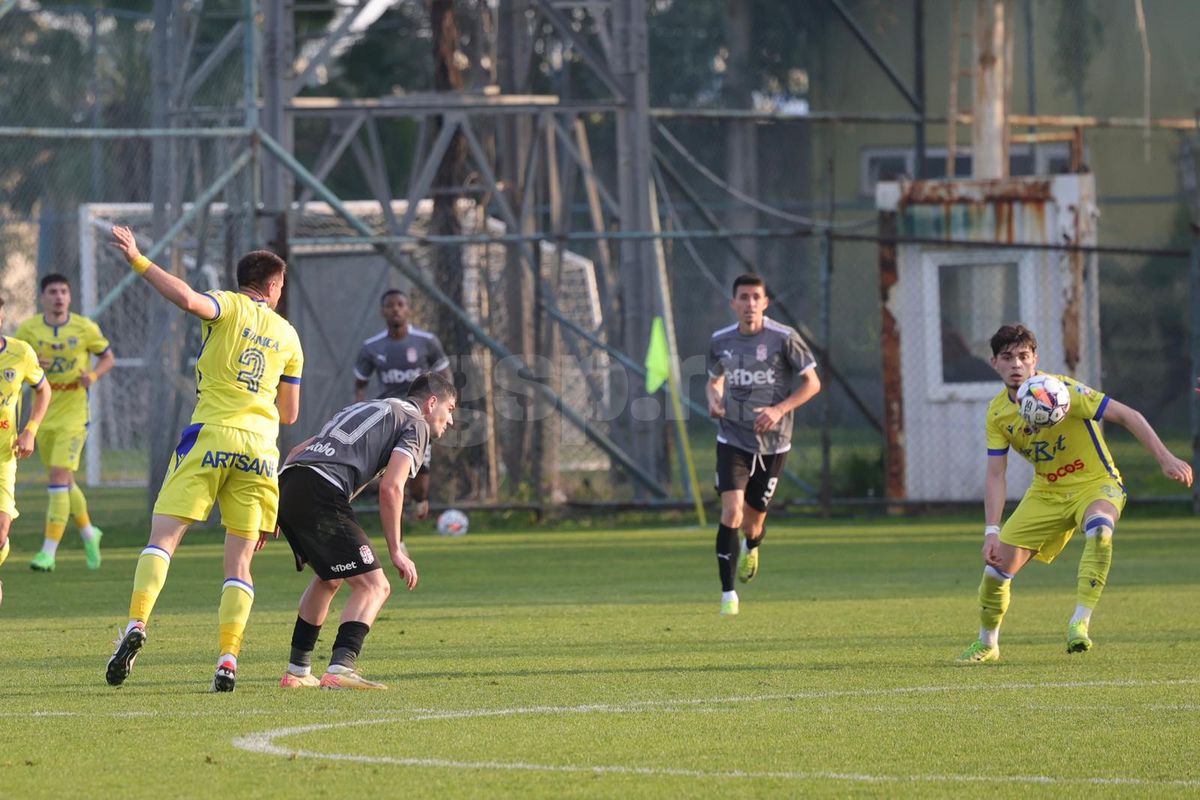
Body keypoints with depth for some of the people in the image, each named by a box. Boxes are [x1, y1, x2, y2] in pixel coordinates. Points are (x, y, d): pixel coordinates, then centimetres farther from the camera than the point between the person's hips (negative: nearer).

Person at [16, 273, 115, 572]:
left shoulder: (85, 329, -4)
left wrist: (92, 376, -13)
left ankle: (49, 551, -15)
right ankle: (88, 532, 37)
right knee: (63, 480, 12)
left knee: (59, 475, -15)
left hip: (73, 413, -3)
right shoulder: (29, 329, 0)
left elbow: (108, 357, 8)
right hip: (43, 413, 4)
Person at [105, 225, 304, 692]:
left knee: (164, 535, -6)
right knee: (240, 562, 4)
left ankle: (137, 624, -26)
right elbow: (290, 413, 21)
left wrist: (138, 262, -10)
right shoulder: (287, 335, 17)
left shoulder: (230, 307, 4)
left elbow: (186, 298, -19)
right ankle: (228, 660, -8)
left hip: (211, 436, -3)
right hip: (260, 446, 3)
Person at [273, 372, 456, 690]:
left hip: (286, 485, 8)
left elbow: (297, 452, 31)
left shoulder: (362, 409, 35)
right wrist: (396, 551, -1)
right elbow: (390, 487, -6)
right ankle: (340, 668, -26)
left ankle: (297, 671, 30)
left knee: (328, 580, 29)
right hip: (322, 494, -8)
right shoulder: (415, 424, 9)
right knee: (374, 586, -6)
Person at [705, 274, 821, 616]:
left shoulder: (784, 339, -8)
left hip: (773, 442, -1)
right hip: (732, 440, 1)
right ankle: (727, 593, -14)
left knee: (753, 519, 8)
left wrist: (780, 410, -19)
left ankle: (751, 548, 48)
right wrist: (713, 398, -4)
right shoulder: (721, 341, 2)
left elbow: (812, 383, -5)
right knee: (732, 510, -18)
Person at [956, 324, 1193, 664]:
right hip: (1046, 492, 5)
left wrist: (1165, 458, -29)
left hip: (1095, 485, -5)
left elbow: (1127, 415, -21)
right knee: (998, 563, -3)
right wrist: (992, 531, -16)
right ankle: (986, 644, 21)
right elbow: (995, 475, -4)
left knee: (1099, 528, -39)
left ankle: (1080, 623, -38)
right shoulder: (997, 413, -6)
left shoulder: (1062, 391, -22)